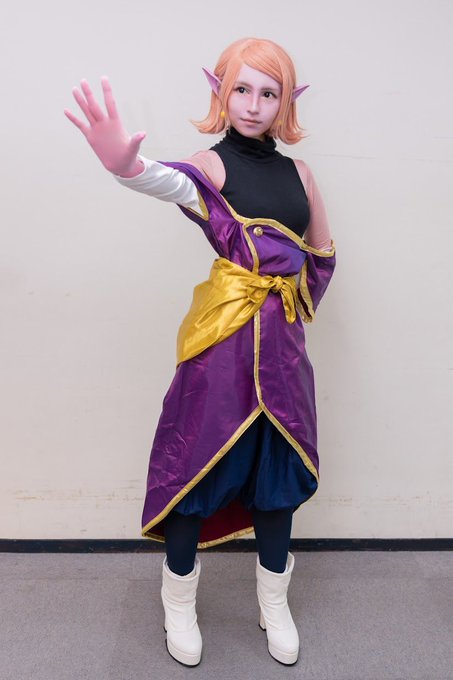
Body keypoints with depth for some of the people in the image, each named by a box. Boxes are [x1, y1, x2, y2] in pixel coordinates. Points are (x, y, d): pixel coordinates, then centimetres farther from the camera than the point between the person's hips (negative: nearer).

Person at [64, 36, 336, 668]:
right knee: (202, 465, 4)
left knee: (278, 470, 13)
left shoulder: (298, 172, 11)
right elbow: (172, 182, -29)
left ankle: (274, 603, 35)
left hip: (282, 344, 5)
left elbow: (323, 254, 21)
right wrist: (125, 164, -50)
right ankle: (180, 602, 29)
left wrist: (291, 305, 12)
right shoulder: (212, 164, -4)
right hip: (219, 342, -4)